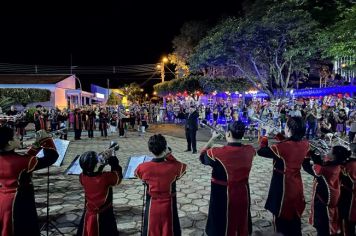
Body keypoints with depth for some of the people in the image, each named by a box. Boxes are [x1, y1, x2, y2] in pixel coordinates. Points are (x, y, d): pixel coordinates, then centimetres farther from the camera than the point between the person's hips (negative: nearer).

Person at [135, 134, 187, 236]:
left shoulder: (143, 167, -18)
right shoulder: (173, 167, -23)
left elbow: (137, 173, 5)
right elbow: (183, 167, 0)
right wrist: (169, 155, -6)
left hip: (152, 207, 1)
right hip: (168, 206, -1)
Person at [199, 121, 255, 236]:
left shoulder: (217, 153, -24)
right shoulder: (249, 150, -12)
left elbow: (202, 156, -3)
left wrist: (212, 139, 3)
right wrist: (229, 139, 11)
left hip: (223, 196, -4)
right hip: (243, 194, 4)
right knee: (241, 223, 26)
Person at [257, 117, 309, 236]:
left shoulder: (282, 147, -27)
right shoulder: (305, 144, -8)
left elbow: (261, 151, -17)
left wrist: (265, 137, -2)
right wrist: (279, 137, 10)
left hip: (283, 186, -6)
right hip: (296, 185, 6)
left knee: (282, 216, 13)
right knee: (294, 216, 24)